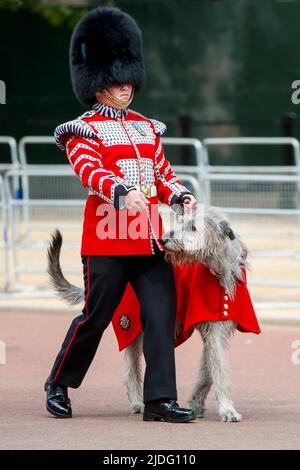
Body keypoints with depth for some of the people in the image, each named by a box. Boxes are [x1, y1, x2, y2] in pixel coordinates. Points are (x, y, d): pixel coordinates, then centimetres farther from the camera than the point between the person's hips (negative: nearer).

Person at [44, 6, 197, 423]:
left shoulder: (145, 127, 19)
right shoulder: (84, 130, -1)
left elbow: (162, 171, 22)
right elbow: (89, 171, -18)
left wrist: (180, 195, 0)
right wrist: (122, 193, -37)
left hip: (150, 235, 6)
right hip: (108, 237, -6)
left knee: (162, 314, -4)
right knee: (96, 316, 0)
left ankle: (160, 399, -4)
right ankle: (58, 385, 20)